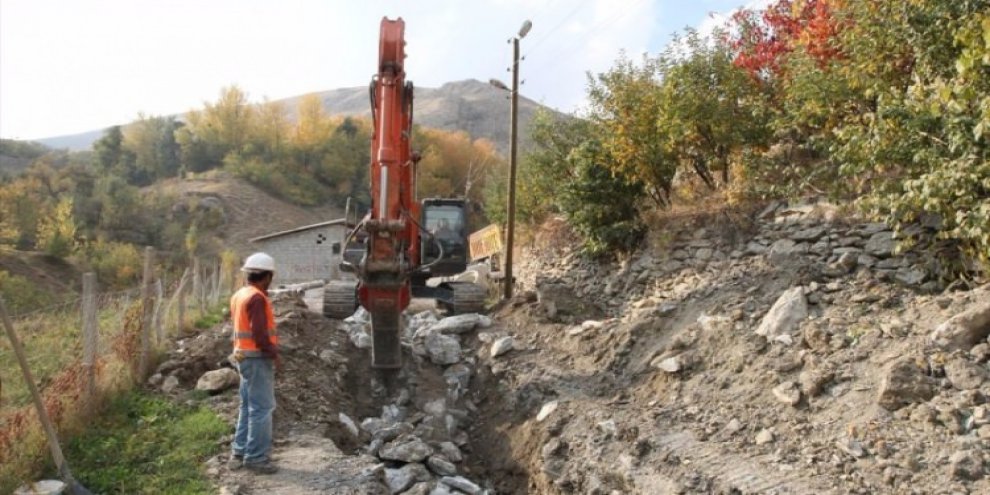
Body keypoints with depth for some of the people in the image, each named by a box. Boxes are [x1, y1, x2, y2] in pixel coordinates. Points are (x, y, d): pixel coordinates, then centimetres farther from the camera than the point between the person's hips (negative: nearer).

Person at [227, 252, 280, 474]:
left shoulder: (239, 295, 11)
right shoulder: (257, 298, -18)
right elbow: (259, 333, -23)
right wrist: (275, 355, -14)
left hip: (245, 357, 10)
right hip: (258, 359, -10)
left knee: (248, 406, 17)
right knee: (262, 408, -3)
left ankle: (240, 453, 25)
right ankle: (256, 457, 2)